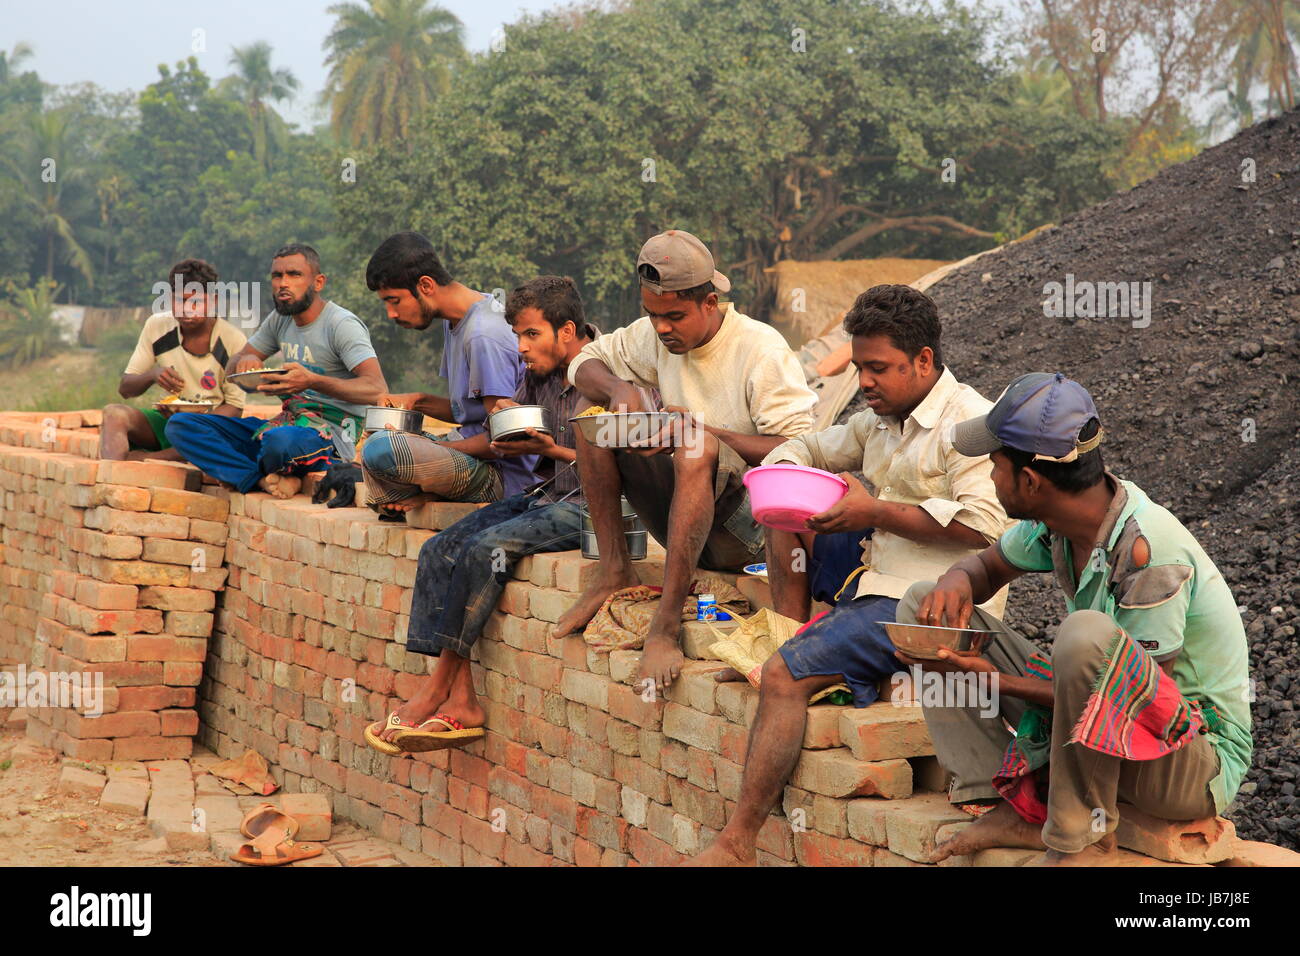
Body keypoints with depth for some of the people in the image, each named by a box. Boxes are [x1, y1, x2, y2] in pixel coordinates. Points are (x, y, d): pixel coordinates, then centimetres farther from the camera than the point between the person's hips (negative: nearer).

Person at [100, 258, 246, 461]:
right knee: (114, 413, -26)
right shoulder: (157, 326, 0)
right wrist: (152, 374, -20)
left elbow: (234, 407, -5)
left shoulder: (233, 340, -9)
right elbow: (124, 388, 4)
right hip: (165, 419, 3)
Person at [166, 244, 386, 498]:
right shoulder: (280, 319, 13)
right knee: (180, 424, -5)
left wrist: (313, 381, -35)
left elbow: (377, 389, -23)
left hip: (332, 436, -8)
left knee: (279, 440, -44)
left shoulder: (343, 324, -10)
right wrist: (244, 360, -5)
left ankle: (265, 475, -7)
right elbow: (231, 367, 22)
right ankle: (267, 480, -23)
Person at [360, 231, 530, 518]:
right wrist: (417, 401, 7)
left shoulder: (484, 336, -20)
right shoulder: (455, 321, 11)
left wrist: (441, 447, -13)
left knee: (381, 449, -31)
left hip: (503, 475, -11)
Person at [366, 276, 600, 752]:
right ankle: (460, 699, -16)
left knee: (485, 547, -28)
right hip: (541, 495, 8)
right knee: (440, 549, -10)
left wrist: (550, 449, -20)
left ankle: (435, 688, -16)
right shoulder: (539, 375, 12)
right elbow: (501, 434, 20)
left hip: (588, 504, -8)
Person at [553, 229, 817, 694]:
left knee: (697, 447, -37)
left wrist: (702, 430, -27)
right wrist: (618, 389, -10)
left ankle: (666, 625, -39)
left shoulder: (761, 349, -14)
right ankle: (614, 572, -8)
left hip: (751, 530, -7)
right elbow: (584, 362, 14)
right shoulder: (655, 336, 4)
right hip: (679, 514, 7)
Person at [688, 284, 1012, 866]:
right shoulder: (880, 420, 16)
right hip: (876, 568, 10)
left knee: (784, 676, -22)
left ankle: (736, 844, -19)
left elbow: (983, 524, -23)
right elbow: (807, 449, 27)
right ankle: (789, 634, 4)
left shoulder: (971, 422, -12)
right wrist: (781, 470, 1)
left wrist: (876, 513, -20)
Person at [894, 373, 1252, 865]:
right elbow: (986, 566, 15)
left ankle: (1085, 837, -20)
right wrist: (957, 583, -10)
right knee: (922, 605, 1)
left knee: (1086, 634, -40)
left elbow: (1134, 695, -24)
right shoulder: (1055, 519, -4)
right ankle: (1017, 810, -6)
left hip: (1197, 762, -8)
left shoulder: (1148, 552, -27)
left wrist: (997, 681, -25)